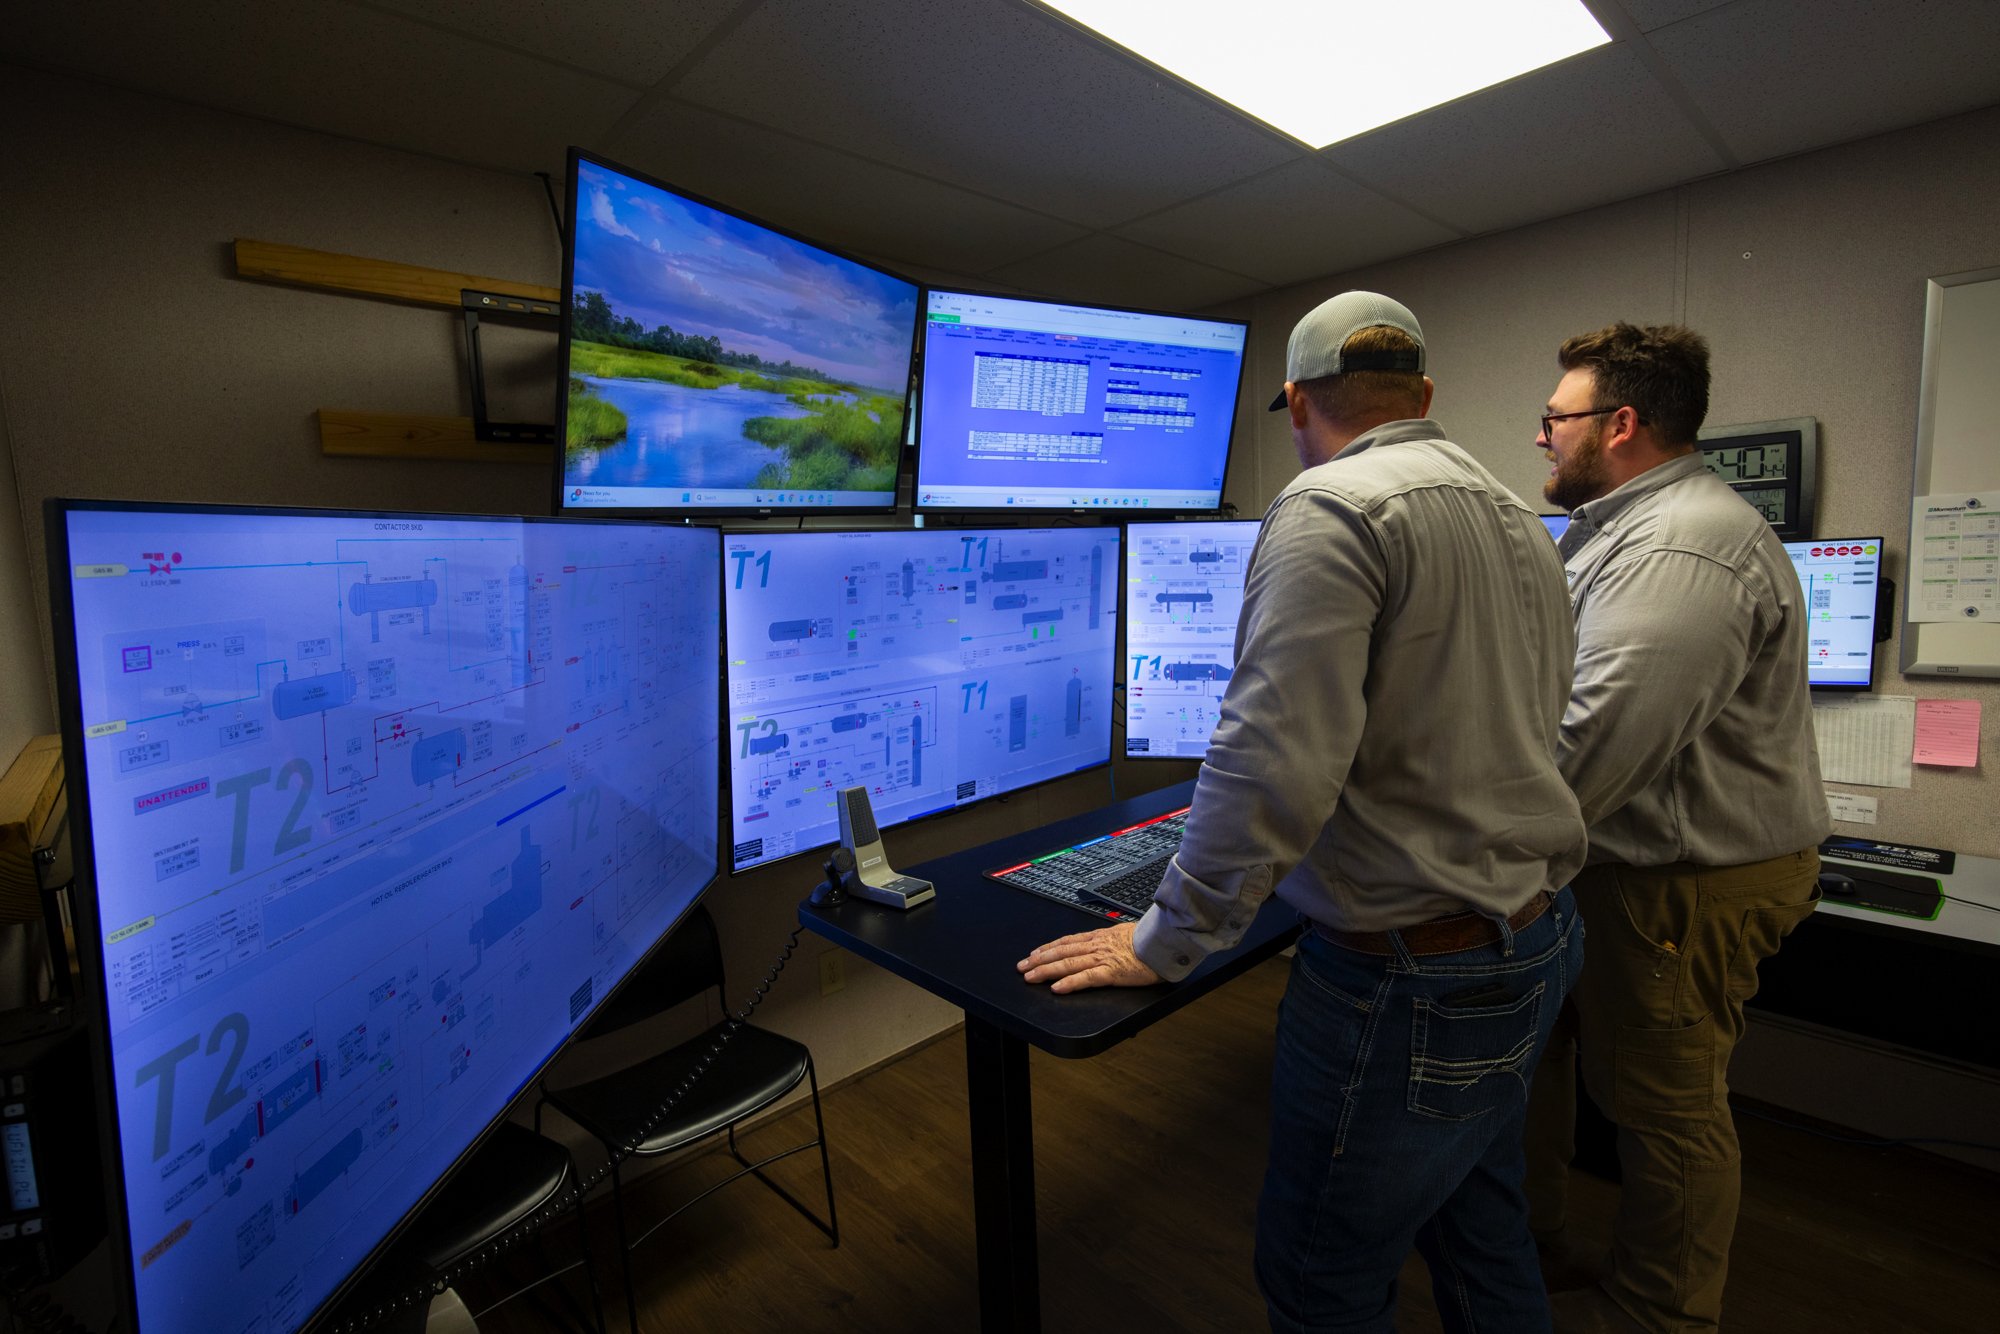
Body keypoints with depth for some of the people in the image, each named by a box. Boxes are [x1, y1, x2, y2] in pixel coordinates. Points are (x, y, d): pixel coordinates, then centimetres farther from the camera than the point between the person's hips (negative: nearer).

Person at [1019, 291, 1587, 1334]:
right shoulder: (1519, 517, 11)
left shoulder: (1330, 508, -18)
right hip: (1535, 935, 10)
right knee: (1480, 1228, 26)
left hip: (1412, 973, -9)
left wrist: (1163, 945, -16)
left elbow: (1276, 761, -27)